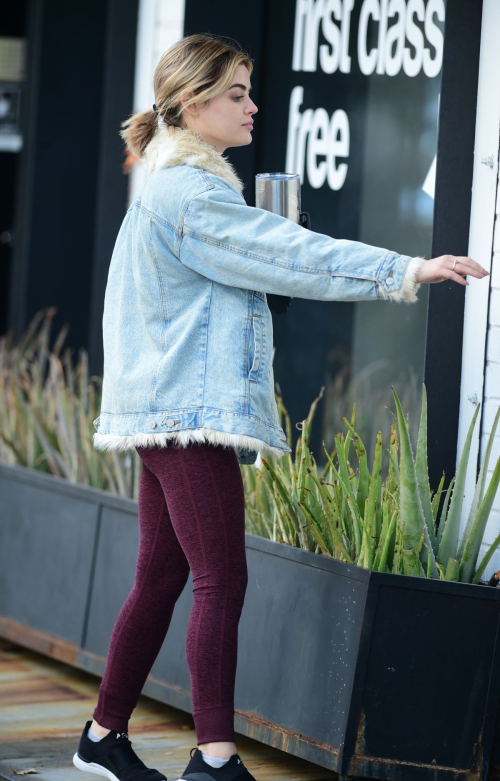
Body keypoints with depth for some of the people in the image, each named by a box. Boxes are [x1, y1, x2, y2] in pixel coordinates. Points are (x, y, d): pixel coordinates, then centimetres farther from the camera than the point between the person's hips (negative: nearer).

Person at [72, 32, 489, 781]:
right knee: (222, 580, -12)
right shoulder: (191, 196, -14)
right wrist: (407, 271, -20)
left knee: (162, 579, 14)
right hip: (191, 411, -10)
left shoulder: (174, 188, 19)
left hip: (172, 409, 10)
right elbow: (297, 257, -19)